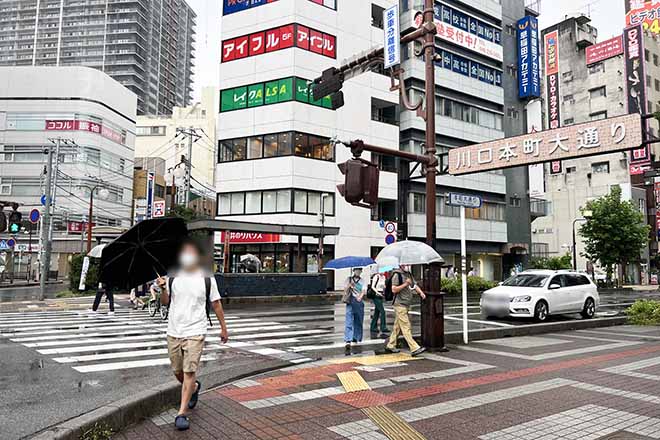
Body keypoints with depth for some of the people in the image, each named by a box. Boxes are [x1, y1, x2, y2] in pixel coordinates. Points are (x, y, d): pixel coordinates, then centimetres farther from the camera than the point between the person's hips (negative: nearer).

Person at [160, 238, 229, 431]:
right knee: (178, 372, 14)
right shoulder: (173, 278, 4)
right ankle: (194, 387, 44)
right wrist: (163, 288, -10)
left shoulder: (207, 279, -3)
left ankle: (182, 413, -2)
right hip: (173, 332, 4)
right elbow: (165, 302, 10)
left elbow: (216, 305, 3)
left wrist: (223, 328, 6)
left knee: (189, 371, -9)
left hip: (195, 332, -4)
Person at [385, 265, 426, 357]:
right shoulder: (397, 275, -10)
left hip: (406, 305, 9)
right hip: (400, 305, -9)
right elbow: (394, 290, -16)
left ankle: (390, 346, 24)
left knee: (398, 327, 14)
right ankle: (414, 348, -12)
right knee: (406, 327, -9)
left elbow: (415, 285, 15)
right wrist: (405, 284, -20)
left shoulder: (409, 274, 16)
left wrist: (421, 292, -3)